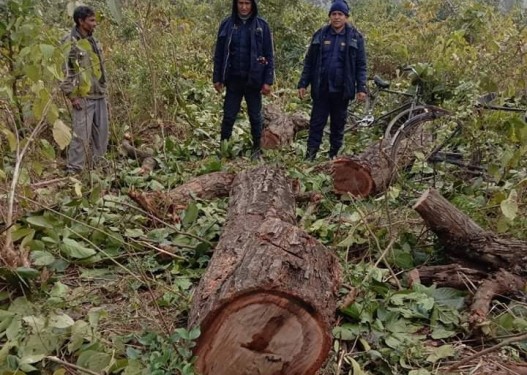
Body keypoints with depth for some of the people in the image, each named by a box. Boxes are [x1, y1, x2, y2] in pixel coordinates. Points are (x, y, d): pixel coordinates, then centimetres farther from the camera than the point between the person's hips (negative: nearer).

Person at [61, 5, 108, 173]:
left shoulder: (93, 41, 12)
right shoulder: (70, 43, -11)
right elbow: (63, 71, -13)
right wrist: (72, 96, -15)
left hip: (99, 96, 8)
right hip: (83, 98, -8)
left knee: (101, 133, 12)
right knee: (81, 135, -7)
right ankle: (74, 170, 1)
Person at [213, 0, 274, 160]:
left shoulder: (261, 25, -2)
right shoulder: (227, 24, 1)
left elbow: (269, 55, -2)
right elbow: (219, 53, 6)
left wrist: (268, 81, -7)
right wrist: (217, 78, 3)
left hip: (253, 80, -1)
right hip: (233, 80, 1)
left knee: (255, 116, 9)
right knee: (229, 116, 5)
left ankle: (257, 149, 22)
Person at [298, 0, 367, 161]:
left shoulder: (355, 37, 0)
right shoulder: (320, 34, 4)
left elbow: (361, 65, 1)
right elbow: (309, 61, 6)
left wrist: (361, 88, -7)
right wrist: (303, 84, 1)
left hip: (341, 90, 0)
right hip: (321, 88, 1)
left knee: (338, 124, 9)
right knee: (316, 122, 1)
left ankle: (334, 156, 20)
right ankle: (310, 155, 5)